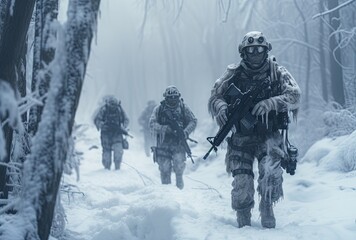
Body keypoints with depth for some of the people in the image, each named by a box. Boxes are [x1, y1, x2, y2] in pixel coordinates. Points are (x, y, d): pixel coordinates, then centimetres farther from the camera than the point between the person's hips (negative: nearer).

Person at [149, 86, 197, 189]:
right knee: (164, 170, 3)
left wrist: (186, 132, -14)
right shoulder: (159, 109, 3)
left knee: (179, 167, -14)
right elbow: (152, 124, -4)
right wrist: (165, 128, -20)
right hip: (163, 144, 1)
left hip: (179, 143, 0)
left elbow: (193, 121, 5)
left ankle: (179, 188, 7)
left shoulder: (183, 108, 5)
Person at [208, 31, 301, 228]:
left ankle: (267, 206, -3)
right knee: (242, 182, -9)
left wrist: (270, 103, -25)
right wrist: (221, 107, -21)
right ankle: (243, 223, 12)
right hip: (242, 138, 1)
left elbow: (294, 96, -8)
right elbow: (214, 97, 3)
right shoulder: (233, 74, 5)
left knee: (271, 169, -26)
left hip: (269, 136, -1)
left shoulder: (277, 72, 2)